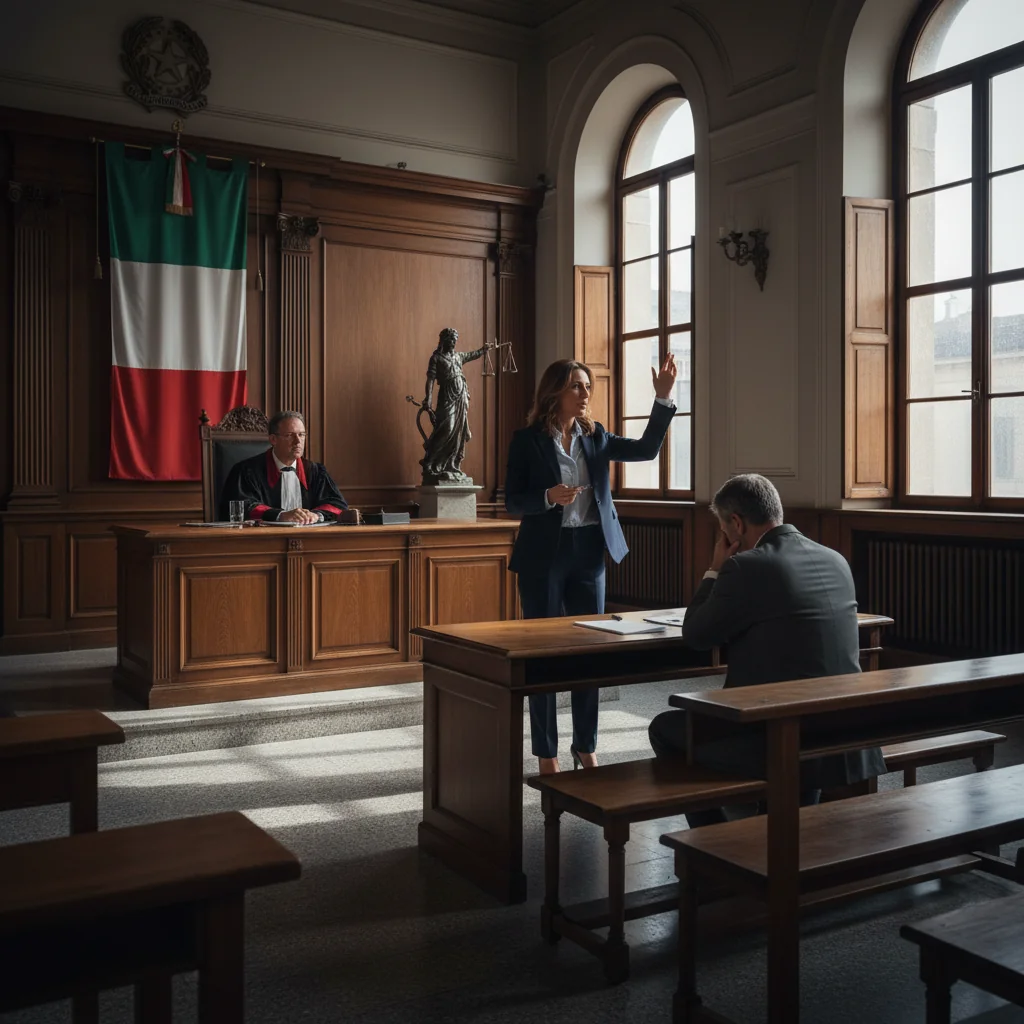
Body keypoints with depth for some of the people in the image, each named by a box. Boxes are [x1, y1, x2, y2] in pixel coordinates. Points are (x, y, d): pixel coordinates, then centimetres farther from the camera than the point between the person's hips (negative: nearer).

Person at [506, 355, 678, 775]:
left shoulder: (595, 437, 8)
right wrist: (549, 497, -23)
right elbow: (512, 501, -5)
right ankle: (546, 754, 14)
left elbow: (647, 449, -1)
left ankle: (585, 747, 23)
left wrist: (663, 398, -9)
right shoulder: (527, 440, -4)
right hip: (544, 555, -4)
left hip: (589, 552, 4)